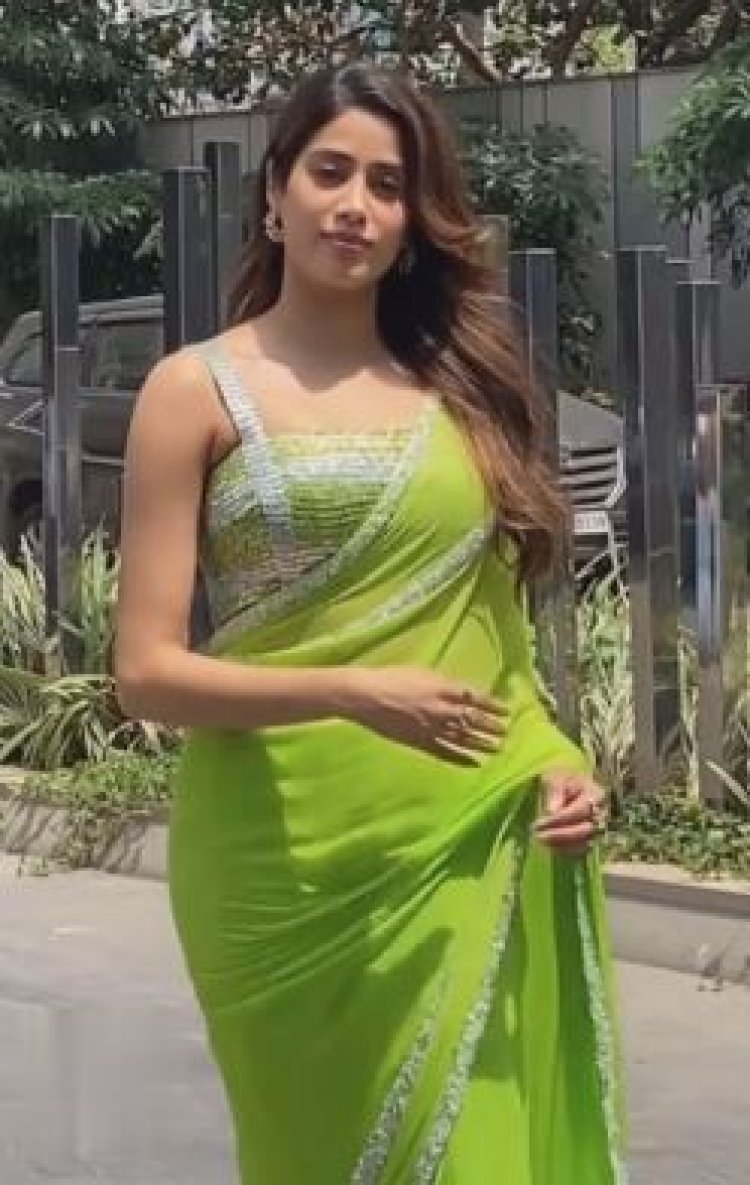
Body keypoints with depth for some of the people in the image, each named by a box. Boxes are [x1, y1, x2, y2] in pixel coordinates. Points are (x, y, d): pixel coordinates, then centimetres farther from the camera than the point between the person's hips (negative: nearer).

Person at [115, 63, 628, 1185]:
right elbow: (147, 671, -7)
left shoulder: (458, 382, 12)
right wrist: (351, 694, -20)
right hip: (293, 861, -3)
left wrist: (552, 763, 0)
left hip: (480, 848, 4)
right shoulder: (200, 390, -1)